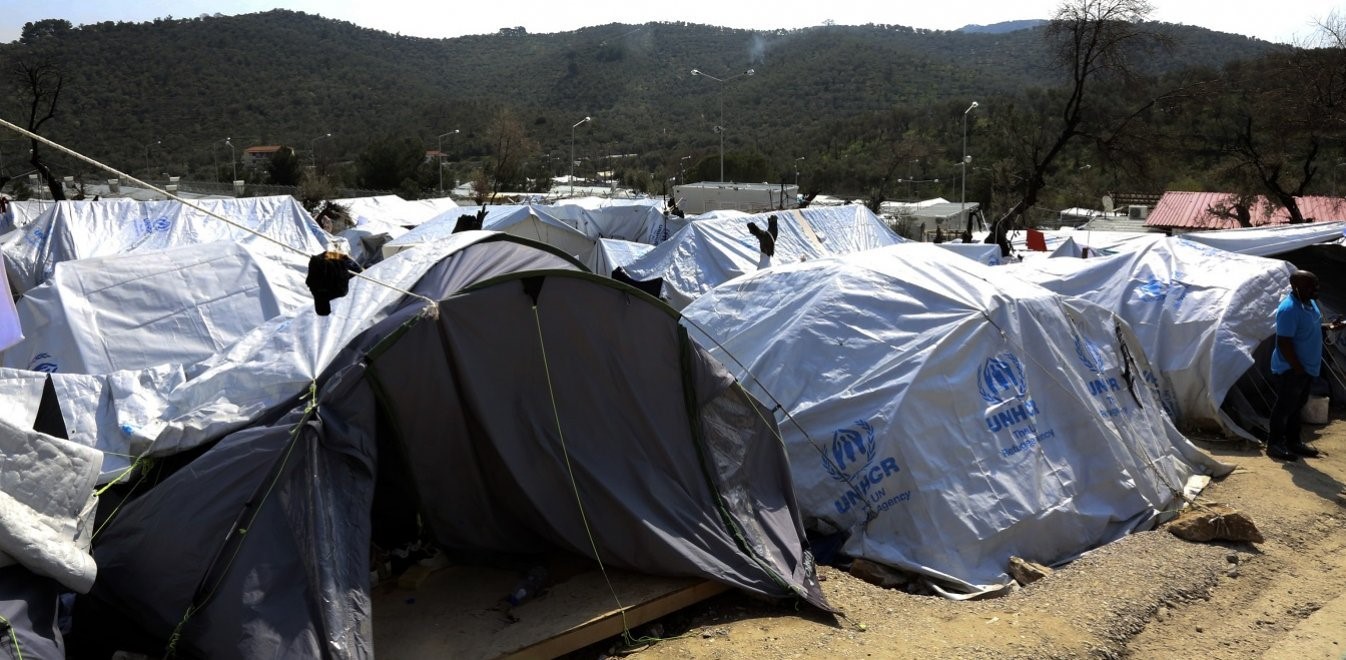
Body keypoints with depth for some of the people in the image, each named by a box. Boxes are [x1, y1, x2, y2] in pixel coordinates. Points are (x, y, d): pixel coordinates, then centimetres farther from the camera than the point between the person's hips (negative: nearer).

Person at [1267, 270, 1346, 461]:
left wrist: (1328, 327, 4)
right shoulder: (1289, 309, -25)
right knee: (1284, 406, 0)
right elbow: (1284, 343, -25)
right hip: (1290, 370, -10)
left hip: (1306, 367, 10)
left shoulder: (1309, 302, 5)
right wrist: (1298, 369, -22)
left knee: (1297, 405, 18)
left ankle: (1293, 442, 30)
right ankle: (1274, 445, 10)